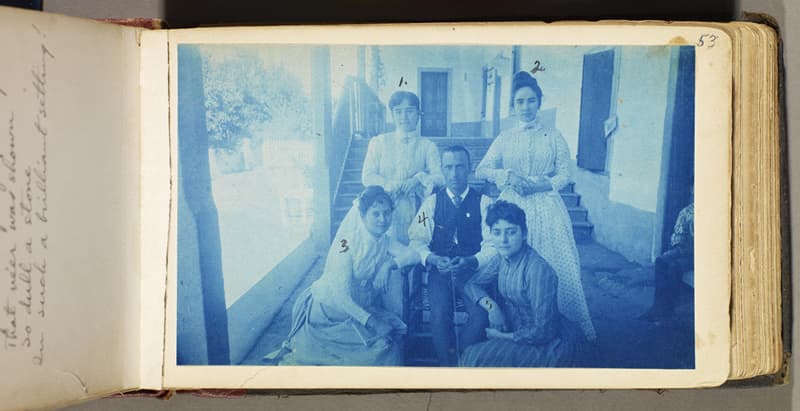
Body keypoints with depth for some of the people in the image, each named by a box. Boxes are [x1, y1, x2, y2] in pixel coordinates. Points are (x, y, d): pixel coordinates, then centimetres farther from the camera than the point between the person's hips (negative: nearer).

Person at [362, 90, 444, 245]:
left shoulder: (428, 146, 10)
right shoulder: (378, 143, 12)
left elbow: (439, 178, -1)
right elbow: (367, 177, 3)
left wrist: (419, 179, -20)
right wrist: (390, 185, -13)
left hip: (414, 214, 0)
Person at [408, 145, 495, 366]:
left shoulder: (483, 202, 5)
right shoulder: (432, 202, 10)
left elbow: (493, 243, -1)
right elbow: (417, 239, 5)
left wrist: (470, 262, -21)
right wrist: (433, 259, -16)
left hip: (474, 270, -1)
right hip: (440, 271, 1)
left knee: (480, 316, -29)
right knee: (439, 316, -28)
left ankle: (461, 363, -8)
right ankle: (448, 367, -8)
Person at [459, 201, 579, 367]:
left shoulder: (539, 270, -26)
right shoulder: (504, 258, -3)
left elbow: (543, 332, -24)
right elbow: (473, 283, 8)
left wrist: (504, 337, -13)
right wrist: (491, 306, -11)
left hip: (548, 346, -7)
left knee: (476, 357, -18)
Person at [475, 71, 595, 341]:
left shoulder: (553, 137, 6)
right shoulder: (505, 138, 11)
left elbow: (564, 176, 1)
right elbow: (481, 170, 5)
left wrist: (537, 184, -14)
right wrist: (508, 175, -12)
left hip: (545, 208, -1)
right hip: (512, 207, 2)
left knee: (558, 267, -3)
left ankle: (579, 325, 9)